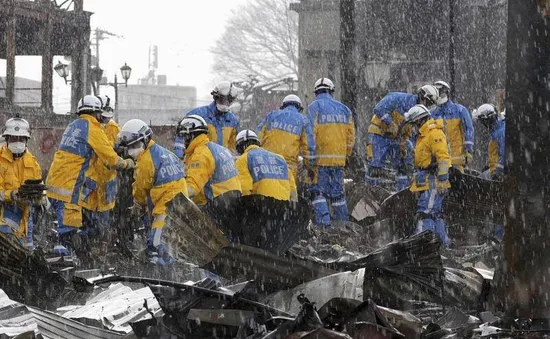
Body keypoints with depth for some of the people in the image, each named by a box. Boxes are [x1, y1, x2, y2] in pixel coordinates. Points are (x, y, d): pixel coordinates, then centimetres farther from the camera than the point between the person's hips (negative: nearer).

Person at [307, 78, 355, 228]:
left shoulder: (314, 107, -3)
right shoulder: (343, 109, 12)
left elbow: (311, 134, -11)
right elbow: (351, 134, 11)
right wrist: (346, 154, 19)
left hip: (321, 158, -5)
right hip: (339, 159, 5)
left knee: (317, 191, -3)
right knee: (338, 192, 13)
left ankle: (323, 221, -16)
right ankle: (343, 222, 14)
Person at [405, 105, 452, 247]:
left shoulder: (434, 133, -12)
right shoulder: (423, 135, 22)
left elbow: (443, 157, -20)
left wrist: (442, 179, -24)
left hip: (433, 182, -11)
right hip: (426, 182, 11)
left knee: (425, 212, -17)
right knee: (435, 214, 14)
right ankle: (444, 243, 20)